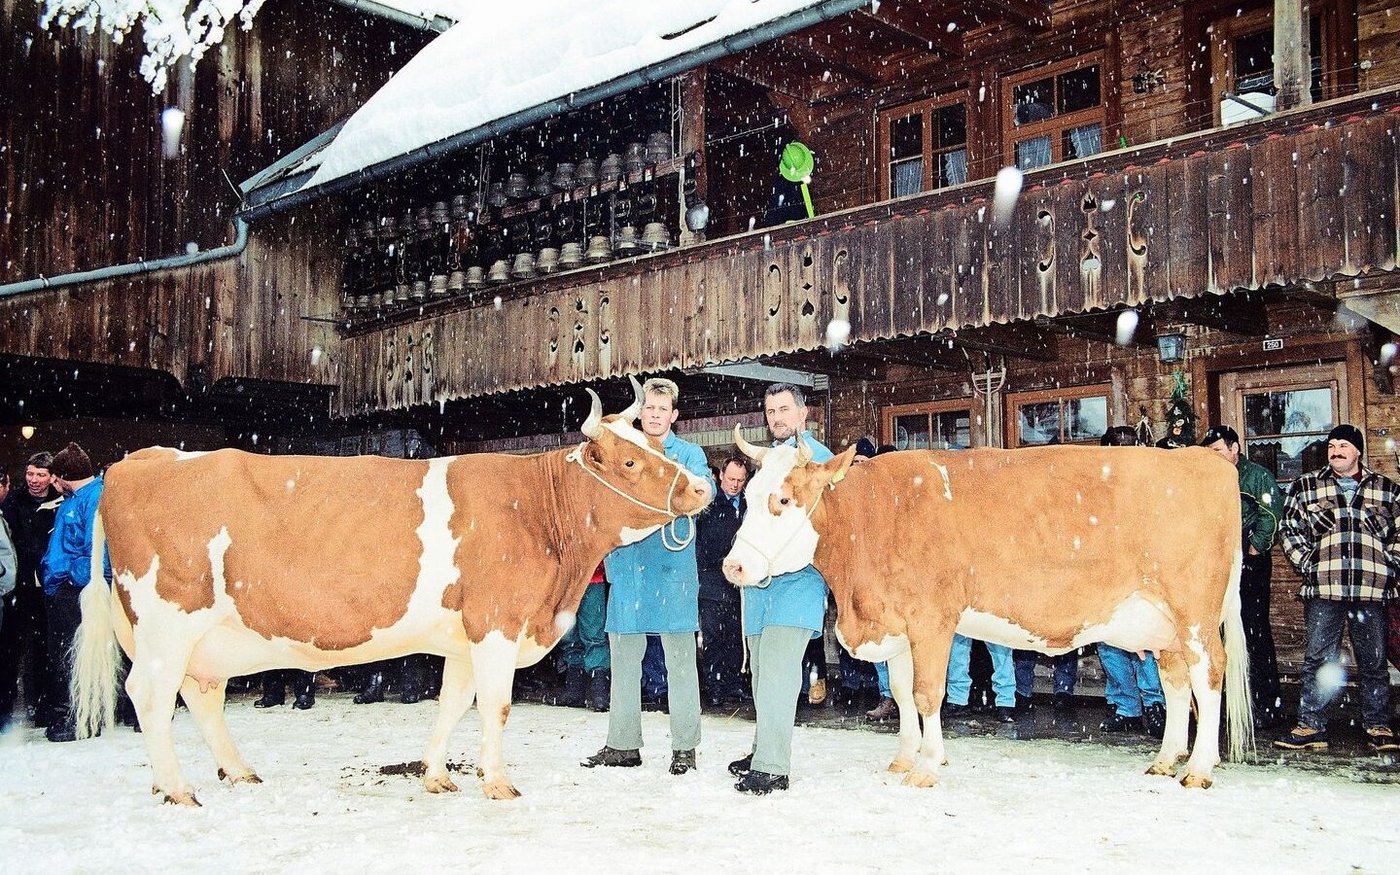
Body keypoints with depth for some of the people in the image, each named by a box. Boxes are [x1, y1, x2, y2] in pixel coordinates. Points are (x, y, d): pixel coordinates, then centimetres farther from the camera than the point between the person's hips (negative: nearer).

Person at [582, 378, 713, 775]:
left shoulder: (689, 453, 6)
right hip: (627, 565, 4)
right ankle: (623, 744, 19)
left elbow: (707, 489, -12)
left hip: (673, 567, -4)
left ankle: (684, 747, 5)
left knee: (680, 658, -1)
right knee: (623, 656, 9)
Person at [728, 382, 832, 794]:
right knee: (762, 671, 13)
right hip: (759, 576, 7)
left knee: (777, 670, -16)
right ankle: (764, 749, 25)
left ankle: (772, 767, -17)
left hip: (798, 575, -7)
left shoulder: (817, 456, -1)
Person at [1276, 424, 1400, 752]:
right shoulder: (1305, 486, 12)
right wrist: (1307, 564, -1)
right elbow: (1289, 529, 9)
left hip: (1371, 589, 1)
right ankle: (1311, 726, 3)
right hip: (1322, 588, 0)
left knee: (1374, 659, 5)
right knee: (1318, 657, -1)